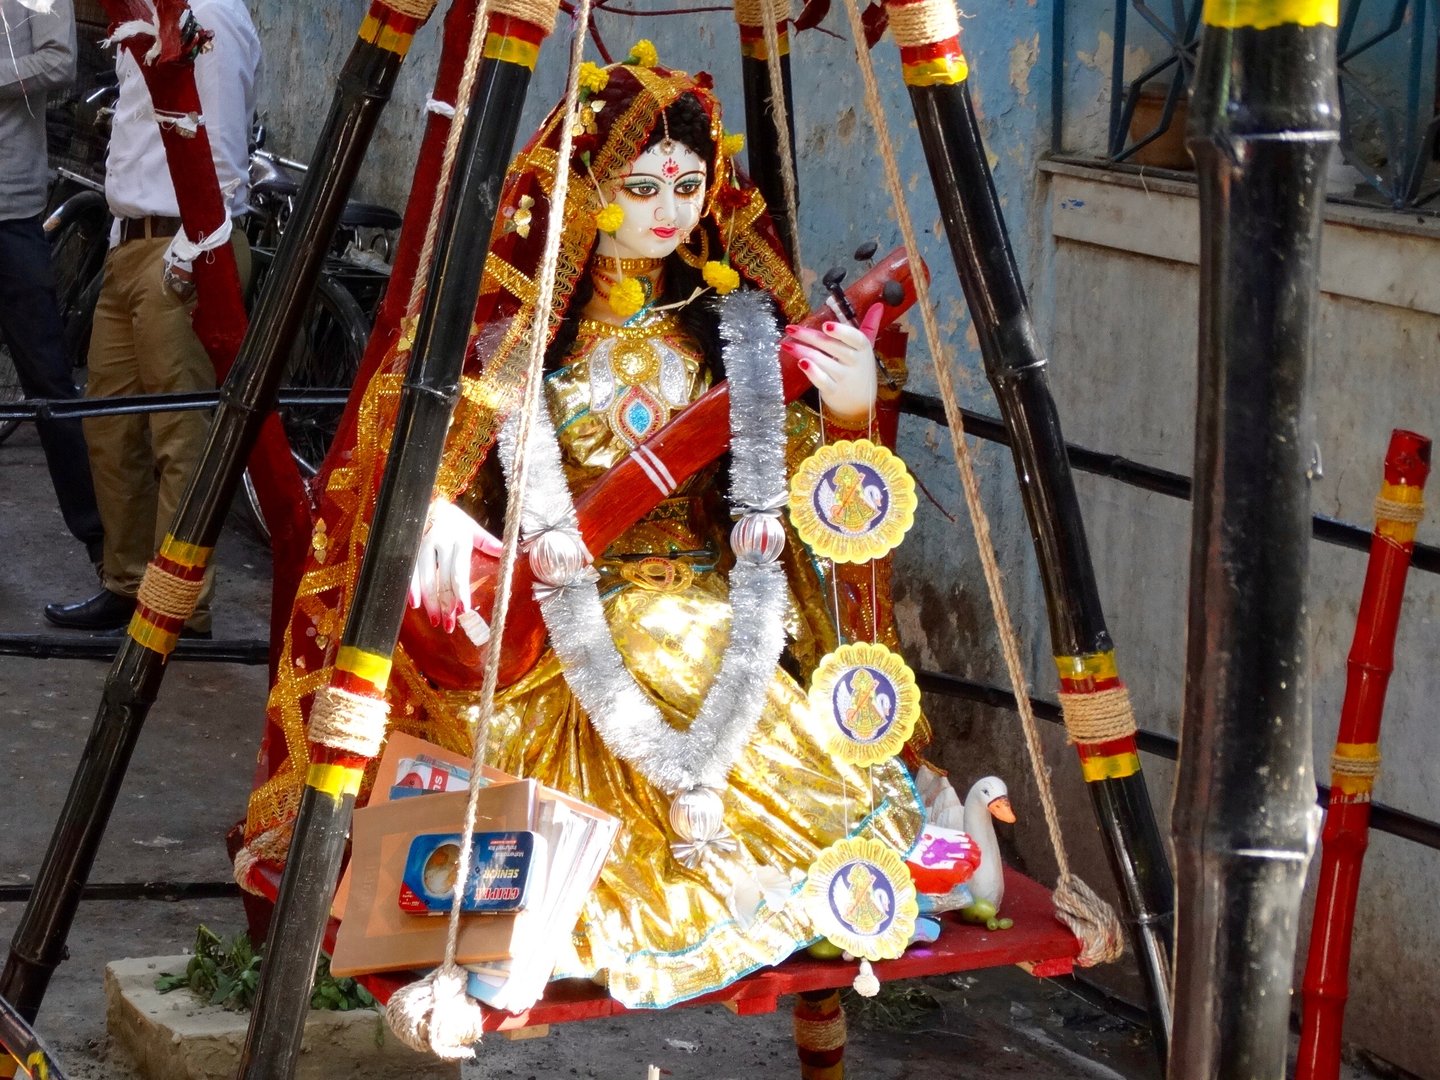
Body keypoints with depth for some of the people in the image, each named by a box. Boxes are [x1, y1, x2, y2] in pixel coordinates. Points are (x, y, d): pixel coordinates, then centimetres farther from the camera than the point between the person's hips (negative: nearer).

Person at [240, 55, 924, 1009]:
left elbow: (785, 466, 7)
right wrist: (435, 504, -30)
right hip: (552, 599, -2)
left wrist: (848, 409, -15)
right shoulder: (522, 305, -3)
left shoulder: (729, 306, 7)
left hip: (702, 597, 2)